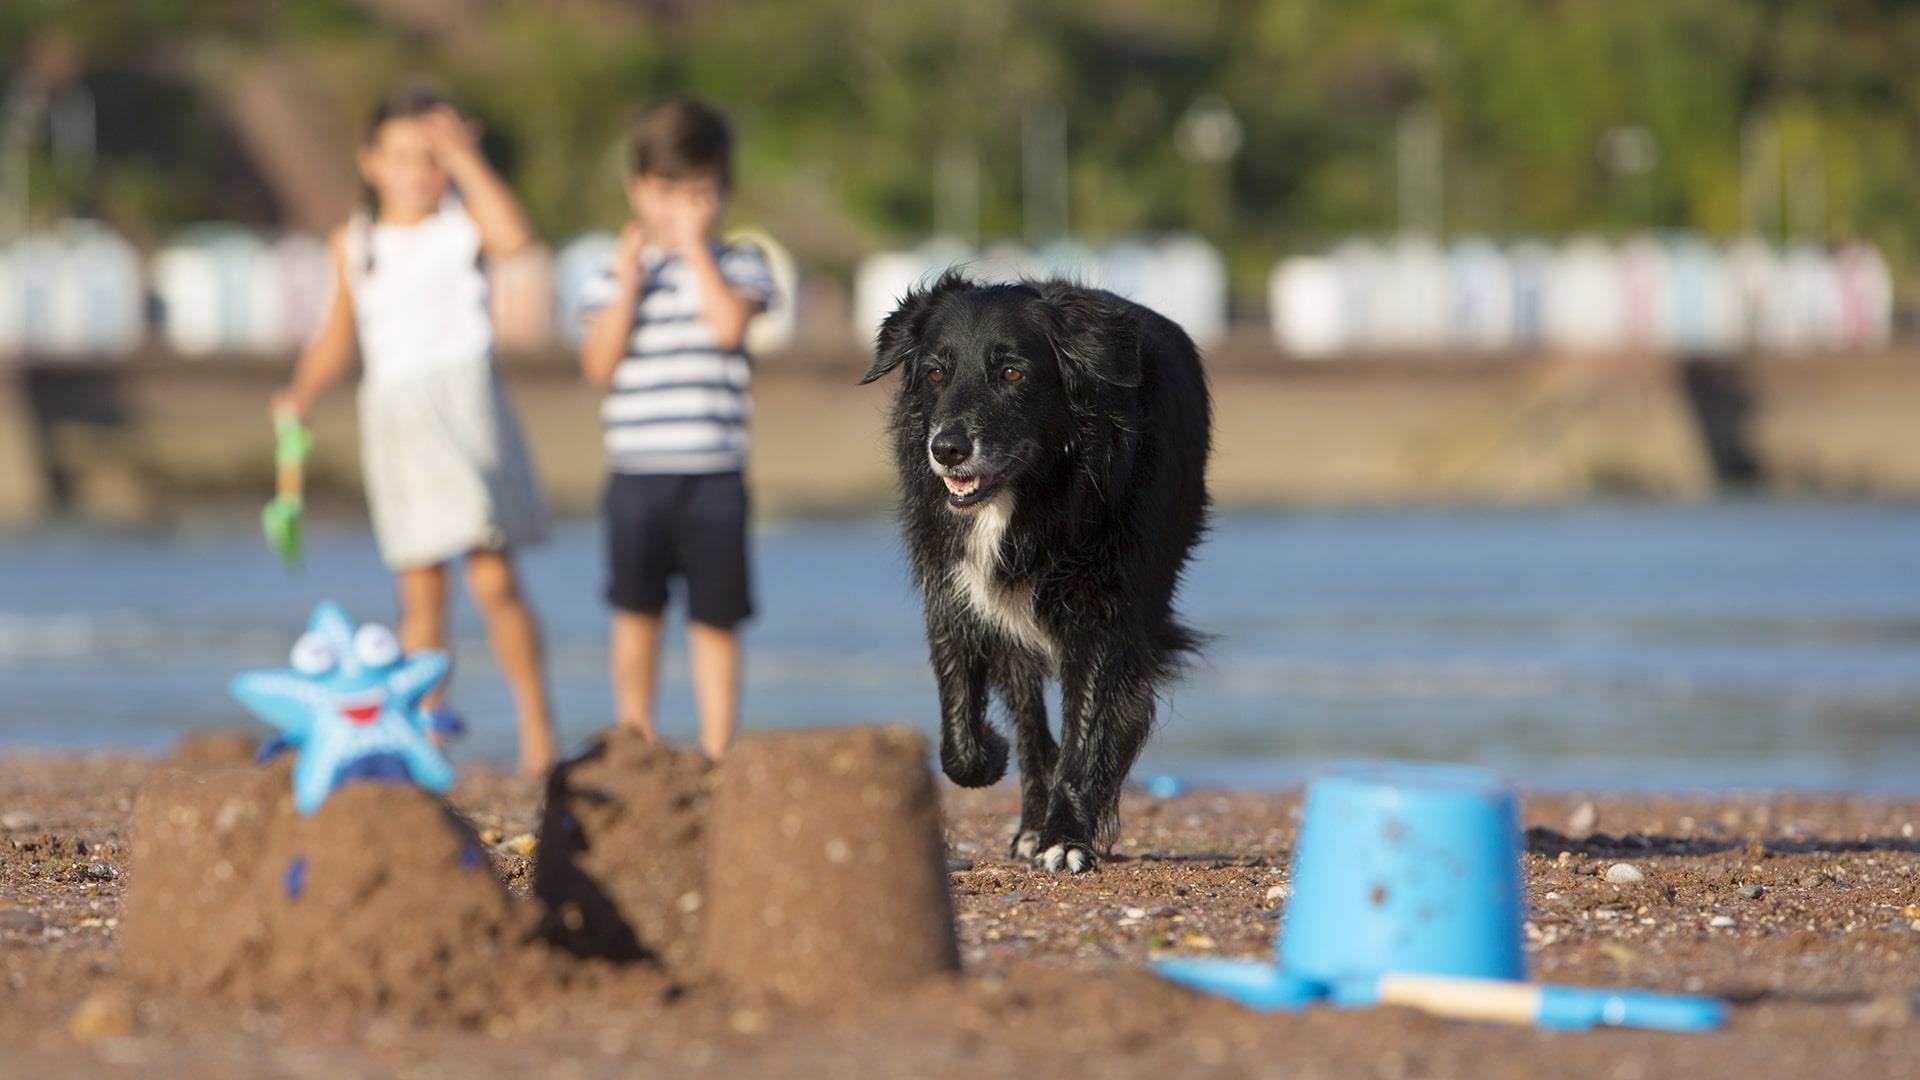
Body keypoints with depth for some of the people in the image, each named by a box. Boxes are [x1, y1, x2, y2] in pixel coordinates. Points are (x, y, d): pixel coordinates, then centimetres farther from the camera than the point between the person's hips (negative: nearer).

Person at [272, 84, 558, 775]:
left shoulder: (463, 222, 0)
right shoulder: (355, 244, 10)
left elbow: (514, 237, -22)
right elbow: (341, 333, 20)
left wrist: (465, 160, -17)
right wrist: (304, 392, 5)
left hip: (463, 399, -3)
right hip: (392, 413, 3)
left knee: (492, 577, -9)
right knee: (421, 590, 4)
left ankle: (536, 724, 1)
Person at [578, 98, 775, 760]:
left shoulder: (737, 264, 5)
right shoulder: (616, 275, 8)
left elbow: (728, 325, -15)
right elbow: (599, 365, -2)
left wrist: (695, 246, -9)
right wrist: (629, 284, -9)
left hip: (713, 474, -1)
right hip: (636, 473, 1)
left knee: (714, 619, 1)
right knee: (637, 612, 8)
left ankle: (716, 749, 7)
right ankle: (635, 742, 20)